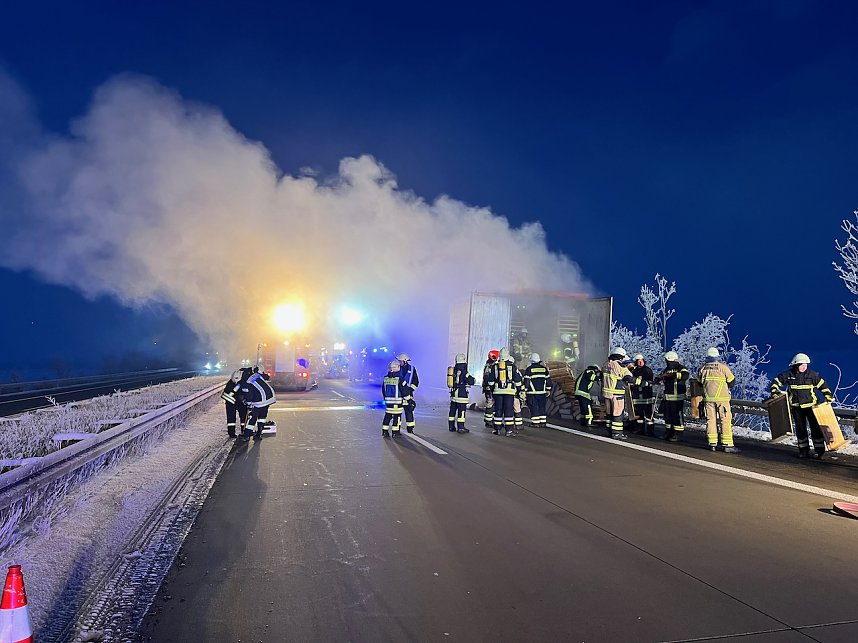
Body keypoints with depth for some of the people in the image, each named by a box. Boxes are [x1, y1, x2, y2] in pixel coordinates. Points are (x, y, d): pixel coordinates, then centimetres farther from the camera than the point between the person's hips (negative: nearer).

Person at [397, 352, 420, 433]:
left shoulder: (412, 369, 4)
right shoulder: (398, 368, 4)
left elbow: (416, 381, 6)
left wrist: (411, 389, -4)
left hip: (407, 394, 0)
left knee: (409, 410, 1)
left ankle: (410, 428, 8)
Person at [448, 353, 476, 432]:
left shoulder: (453, 369, 7)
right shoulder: (463, 371, -15)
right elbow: (470, 381, -16)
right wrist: (473, 379, 6)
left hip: (453, 393, 8)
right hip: (461, 393, -8)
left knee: (453, 410, 13)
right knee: (461, 410, -3)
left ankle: (451, 426, 20)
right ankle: (460, 427, -3)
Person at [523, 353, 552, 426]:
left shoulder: (529, 369, -6)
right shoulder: (544, 369, 7)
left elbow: (526, 381, -7)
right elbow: (548, 380, 10)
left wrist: (525, 391, -1)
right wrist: (548, 390, 17)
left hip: (532, 393, -4)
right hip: (542, 392, 4)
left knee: (534, 408, 0)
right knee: (542, 407, 11)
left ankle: (536, 423, -1)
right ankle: (543, 422, 11)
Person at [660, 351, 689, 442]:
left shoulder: (680, 368, -9)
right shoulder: (667, 369, 14)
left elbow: (686, 375, -30)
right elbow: (661, 377, 29)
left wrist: (672, 375, -36)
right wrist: (658, 378, 6)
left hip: (677, 397, -8)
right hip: (667, 397, 8)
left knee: (677, 415, -5)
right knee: (667, 415, 12)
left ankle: (678, 435, 1)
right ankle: (669, 433, 24)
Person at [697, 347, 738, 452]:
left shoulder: (702, 369, 5)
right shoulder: (723, 367, -6)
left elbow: (699, 383, 15)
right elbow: (732, 382, 1)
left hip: (708, 398, 3)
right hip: (722, 398, -3)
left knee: (711, 420, 8)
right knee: (726, 420, 1)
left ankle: (712, 444, 9)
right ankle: (727, 444, -2)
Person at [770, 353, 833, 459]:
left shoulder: (813, 375, -1)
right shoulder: (788, 375, -1)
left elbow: (822, 385, 8)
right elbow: (776, 381, 6)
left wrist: (828, 395, -2)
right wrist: (774, 391, -7)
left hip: (811, 405, -1)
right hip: (796, 407, 1)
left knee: (815, 428, -3)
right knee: (800, 429, 8)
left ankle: (819, 450, 6)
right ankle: (804, 450, 17)